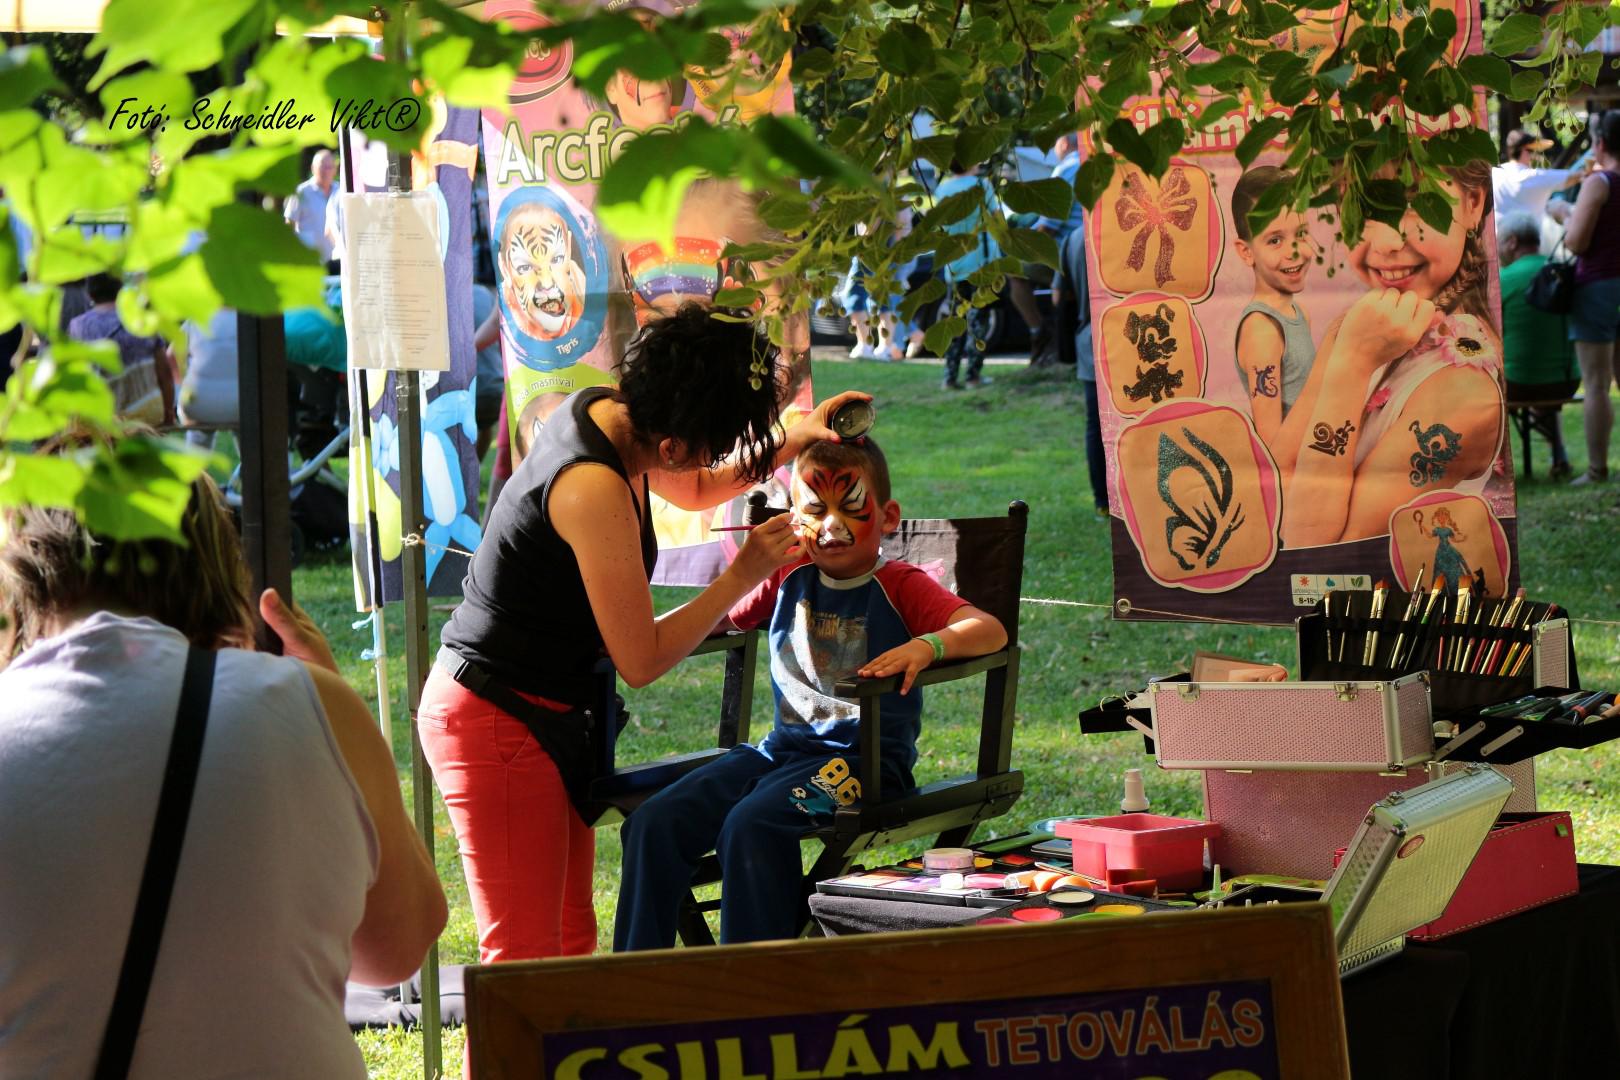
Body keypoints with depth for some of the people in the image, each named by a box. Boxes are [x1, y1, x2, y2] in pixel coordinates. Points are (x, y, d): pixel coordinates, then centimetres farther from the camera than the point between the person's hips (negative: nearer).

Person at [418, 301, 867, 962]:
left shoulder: (606, 410, 1)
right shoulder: (595, 491, -27)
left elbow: (691, 489, 26)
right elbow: (641, 661, -18)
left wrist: (790, 442, 12)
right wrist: (743, 576, -11)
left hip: (547, 718, 10)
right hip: (500, 725, -10)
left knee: (570, 941, 13)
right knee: (526, 958, -9)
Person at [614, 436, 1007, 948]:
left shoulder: (900, 586, -3)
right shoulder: (789, 577, 13)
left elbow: (990, 630, -17)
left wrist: (927, 645, -37)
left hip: (863, 757, -6)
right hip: (783, 747, 6)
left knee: (751, 824, -33)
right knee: (654, 822, -11)